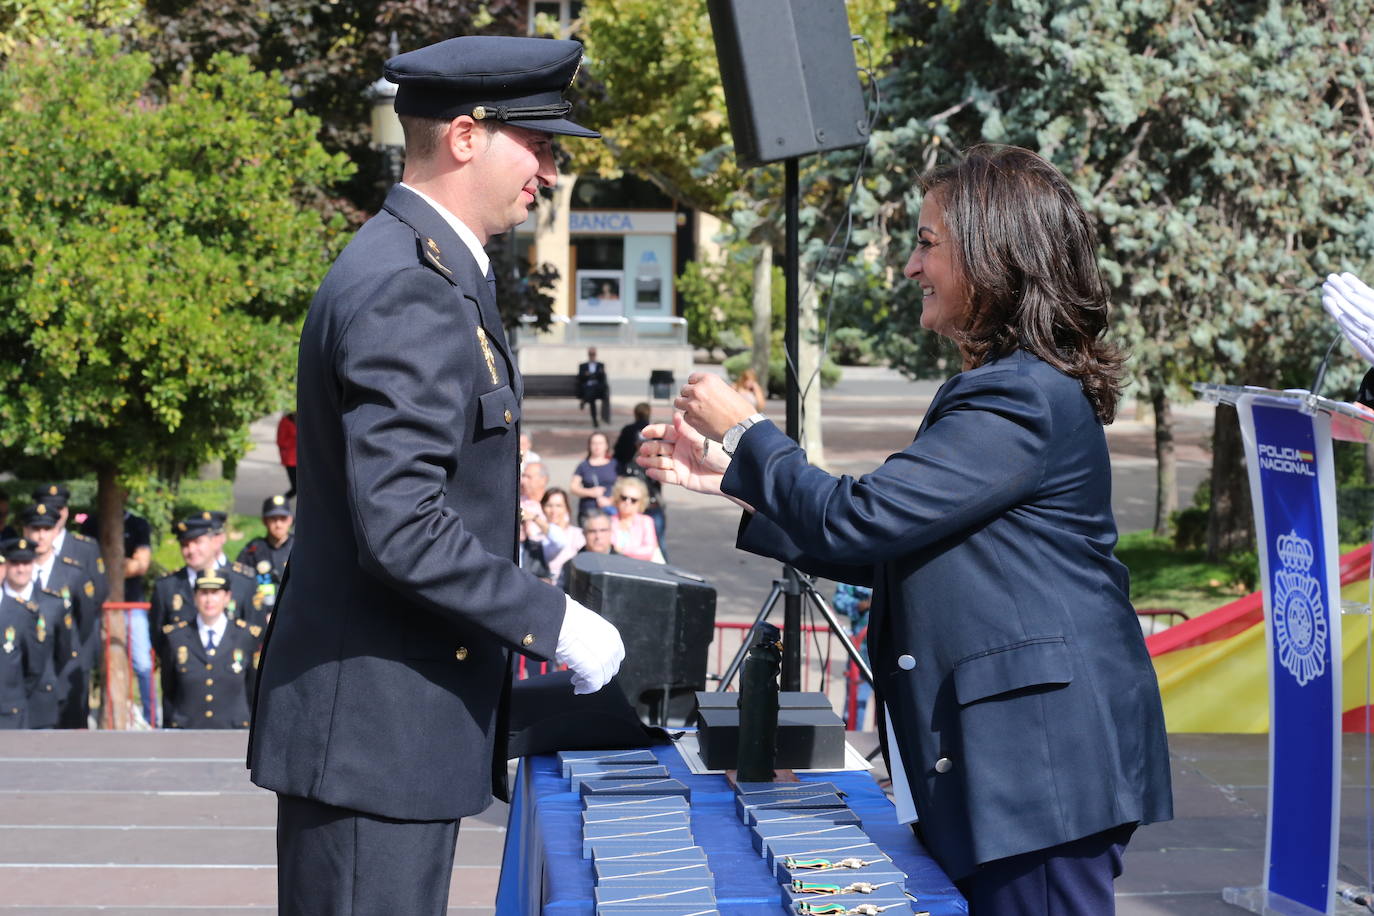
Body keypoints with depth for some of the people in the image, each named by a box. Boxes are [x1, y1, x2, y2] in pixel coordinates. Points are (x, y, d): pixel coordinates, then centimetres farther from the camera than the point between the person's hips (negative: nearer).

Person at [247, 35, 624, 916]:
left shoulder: (428, 273, 14)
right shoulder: (407, 293, -19)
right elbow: (400, 529, -25)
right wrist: (554, 622, -17)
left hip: (404, 722, 10)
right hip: (374, 730, -10)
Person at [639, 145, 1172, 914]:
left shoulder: (1024, 399, -17)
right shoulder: (1012, 388, 17)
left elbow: (857, 522, -19)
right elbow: (887, 553, 17)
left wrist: (745, 433, -3)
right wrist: (731, 475, 15)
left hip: (1047, 761, -10)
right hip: (1009, 761, 10)